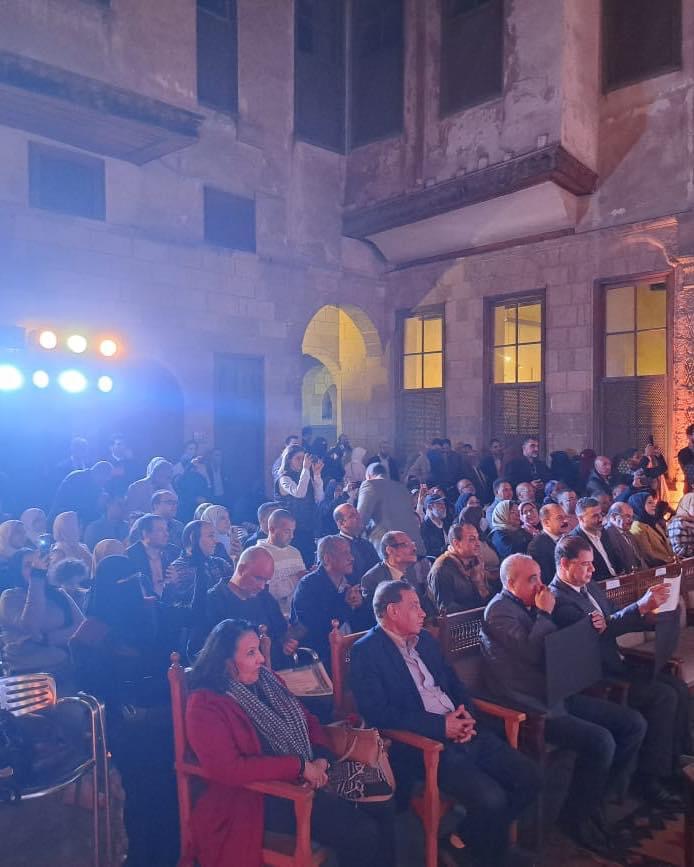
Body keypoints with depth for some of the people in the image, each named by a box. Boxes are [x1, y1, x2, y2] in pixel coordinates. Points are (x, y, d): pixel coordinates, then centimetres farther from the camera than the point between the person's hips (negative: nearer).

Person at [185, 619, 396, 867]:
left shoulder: (267, 680, 10)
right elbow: (228, 769, -22)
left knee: (382, 808, -8)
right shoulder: (205, 705, -13)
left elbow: (307, 720, 16)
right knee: (361, 833, -19)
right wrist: (299, 766, -21)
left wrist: (321, 758, -5)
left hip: (308, 778, 8)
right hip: (261, 794, -8)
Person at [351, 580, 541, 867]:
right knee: (491, 798, -24)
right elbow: (378, 713, -18)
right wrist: (441, 725, -17)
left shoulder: (425, 639, 15)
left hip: (462, 732, 8)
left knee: (529, 777, -5)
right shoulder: (366, 652, -9)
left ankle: (470, 837, 17)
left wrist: (466, 716, -3)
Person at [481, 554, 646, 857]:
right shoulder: (499, 610, -12)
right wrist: (545, 614, -13)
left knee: (634, 723, 2)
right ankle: (581, 817, -3)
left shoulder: (530, 605, 15)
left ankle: (605, 792, 16)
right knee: (600, 740, -26)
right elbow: (533, 652, -22)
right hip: (530, 708, -9)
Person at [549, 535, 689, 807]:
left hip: (616, 664, 9)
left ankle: (675, 759, 11)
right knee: (663, 696, -18)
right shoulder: (557, 598, -19)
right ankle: (651, 778, -7)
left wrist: (647, 612, 1)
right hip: (595, 678, -9)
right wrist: (641, 606, -31)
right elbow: (600, 629, -28)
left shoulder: (590, 586, 11)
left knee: (679, 688, 0)